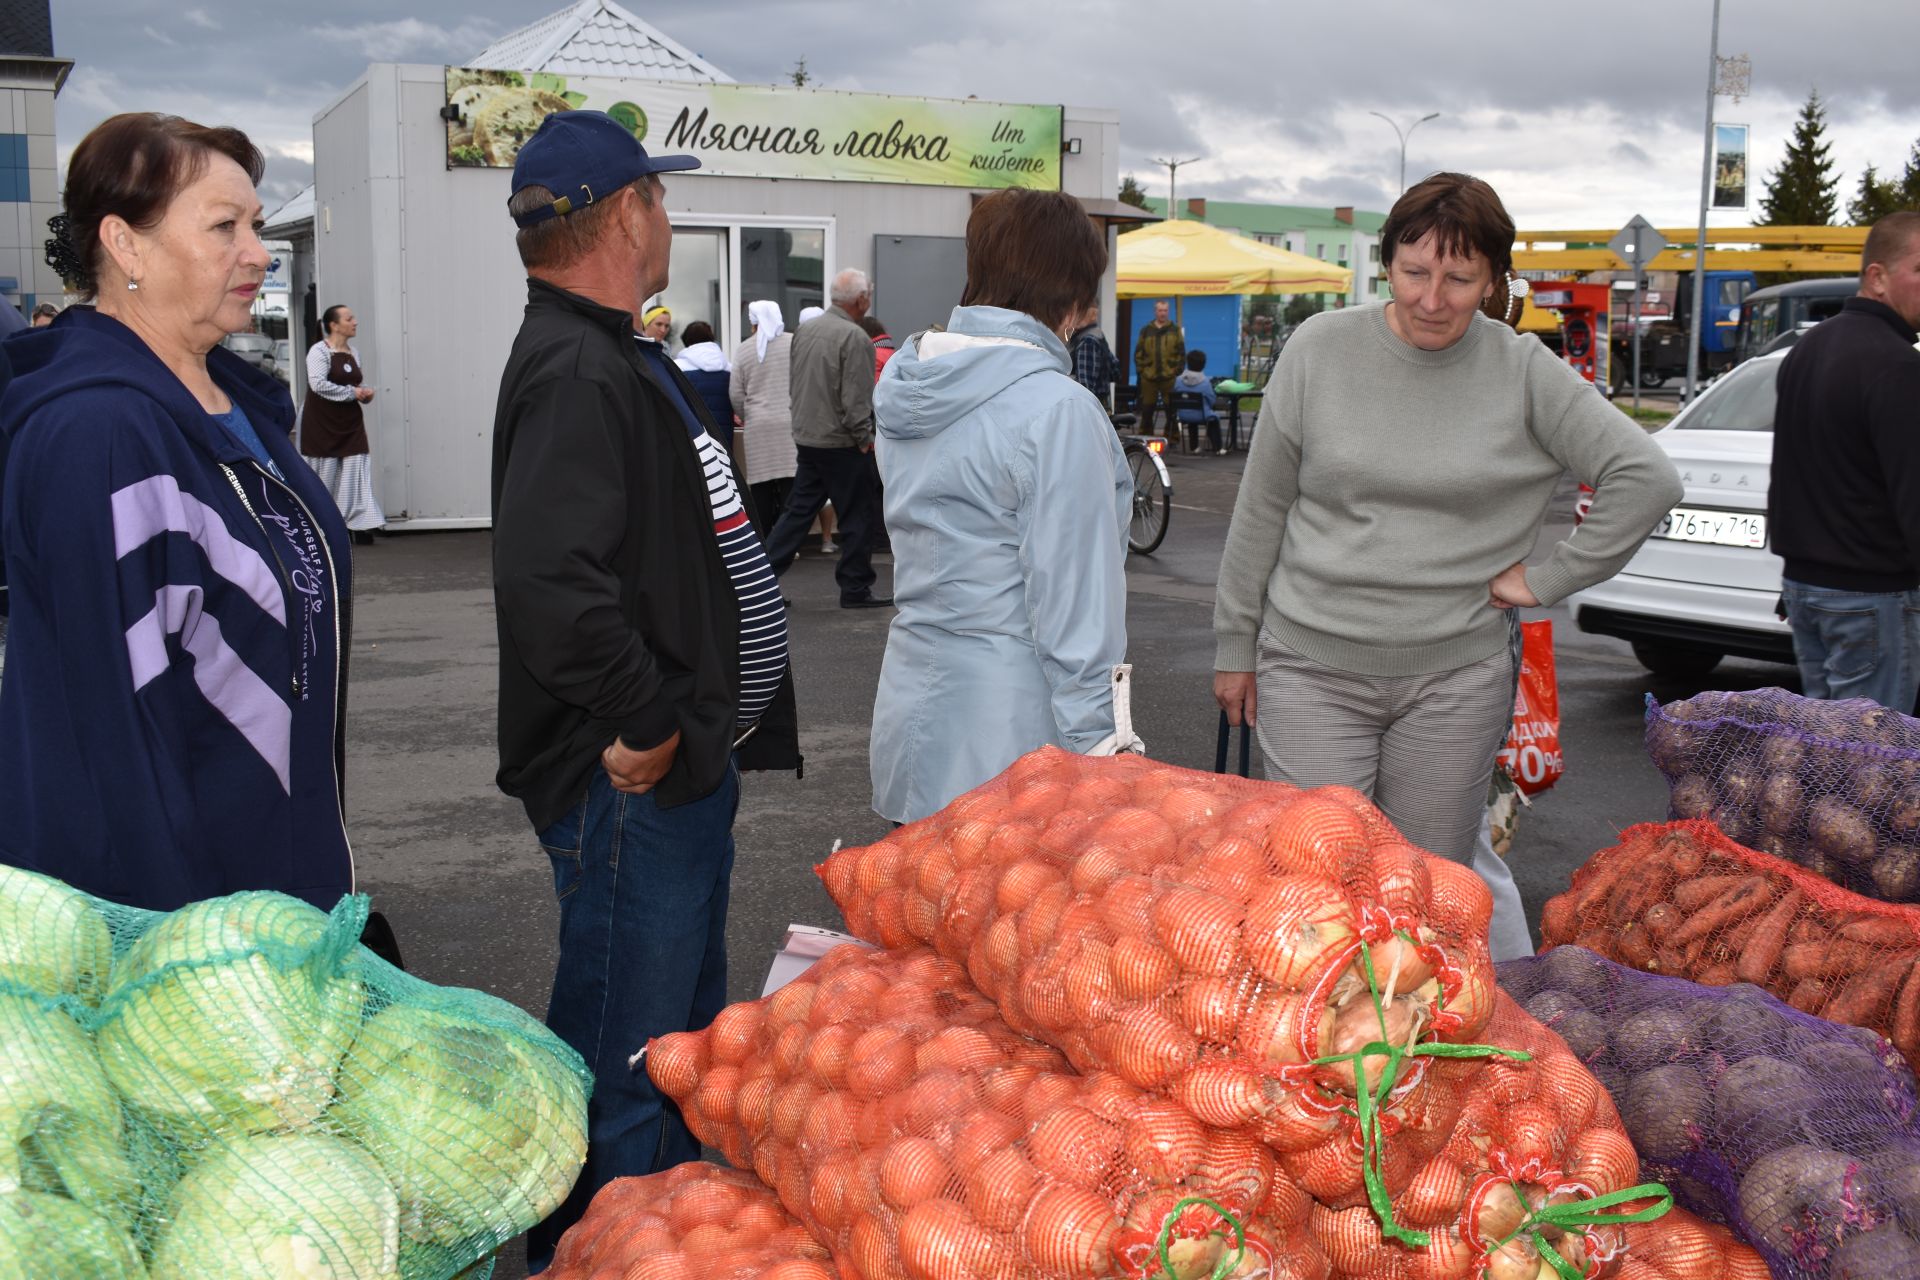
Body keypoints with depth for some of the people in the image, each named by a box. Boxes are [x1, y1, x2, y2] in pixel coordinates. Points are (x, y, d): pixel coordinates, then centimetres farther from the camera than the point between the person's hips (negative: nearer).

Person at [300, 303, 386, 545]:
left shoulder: (354, 352, 11)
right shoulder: (319, 351, -11)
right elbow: (318, 384, -24)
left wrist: (365, 394, 2)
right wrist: (352, 392, -20)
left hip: (350, 422, 6)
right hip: (322, 423, -6)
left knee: (356, 470, -4)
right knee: (325, 472, 2)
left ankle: (360, 524, -5)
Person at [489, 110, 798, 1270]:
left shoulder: (624, 358, 15)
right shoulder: (577, 375, -20)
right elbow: (551, 583, -34)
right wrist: (647, 723, -23)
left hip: (689, 763, 11)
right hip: (637, 784, -11)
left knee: (687, 1038, 23)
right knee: (626, 1077, 1)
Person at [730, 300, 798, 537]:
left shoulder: (743, 350, 3)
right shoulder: (796, 343, -1)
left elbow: (736, 395, 4)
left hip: (759, 428, 1)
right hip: (791, 423, -1)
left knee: (761, 490, 5)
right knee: (790, 488, 0)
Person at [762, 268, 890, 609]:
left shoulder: (805, 329, 7)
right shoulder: (854, 337, -18)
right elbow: (856, 398, -20)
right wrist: (864, 438, -10)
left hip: (806, 437, 8)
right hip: (841, 443, -8)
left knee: (799, 510, 14)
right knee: (858, 515, 4)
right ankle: (855, 589, 10)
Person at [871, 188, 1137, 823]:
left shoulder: (905, 386, 8)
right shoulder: (1059, 411, -16)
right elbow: (1072, 602, -17)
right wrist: (1099, 746, -12)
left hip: (910, 708, 8)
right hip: (1008, 732, -7)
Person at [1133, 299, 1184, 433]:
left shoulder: (1175, 330, 6)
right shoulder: (1146, 331, 9)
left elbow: (1181, 353, 3)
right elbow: (1138, 353, 8)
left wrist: (1178, 370, -4)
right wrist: (1140, 370, 0)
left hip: (1169, 377, -1)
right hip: (1148, 377, 1)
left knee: (1172, 409, 2)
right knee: (1147, 408, 6)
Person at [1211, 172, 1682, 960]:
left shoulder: (1523, 373, -1)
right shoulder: (1320, 349, 0)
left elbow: (1648, 480, -1)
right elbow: (1260, 510, 6)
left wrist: (1547, 580, -3)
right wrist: (1235, 645, 8)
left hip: (1456, 675, 0)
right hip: (1311, 668, 0)